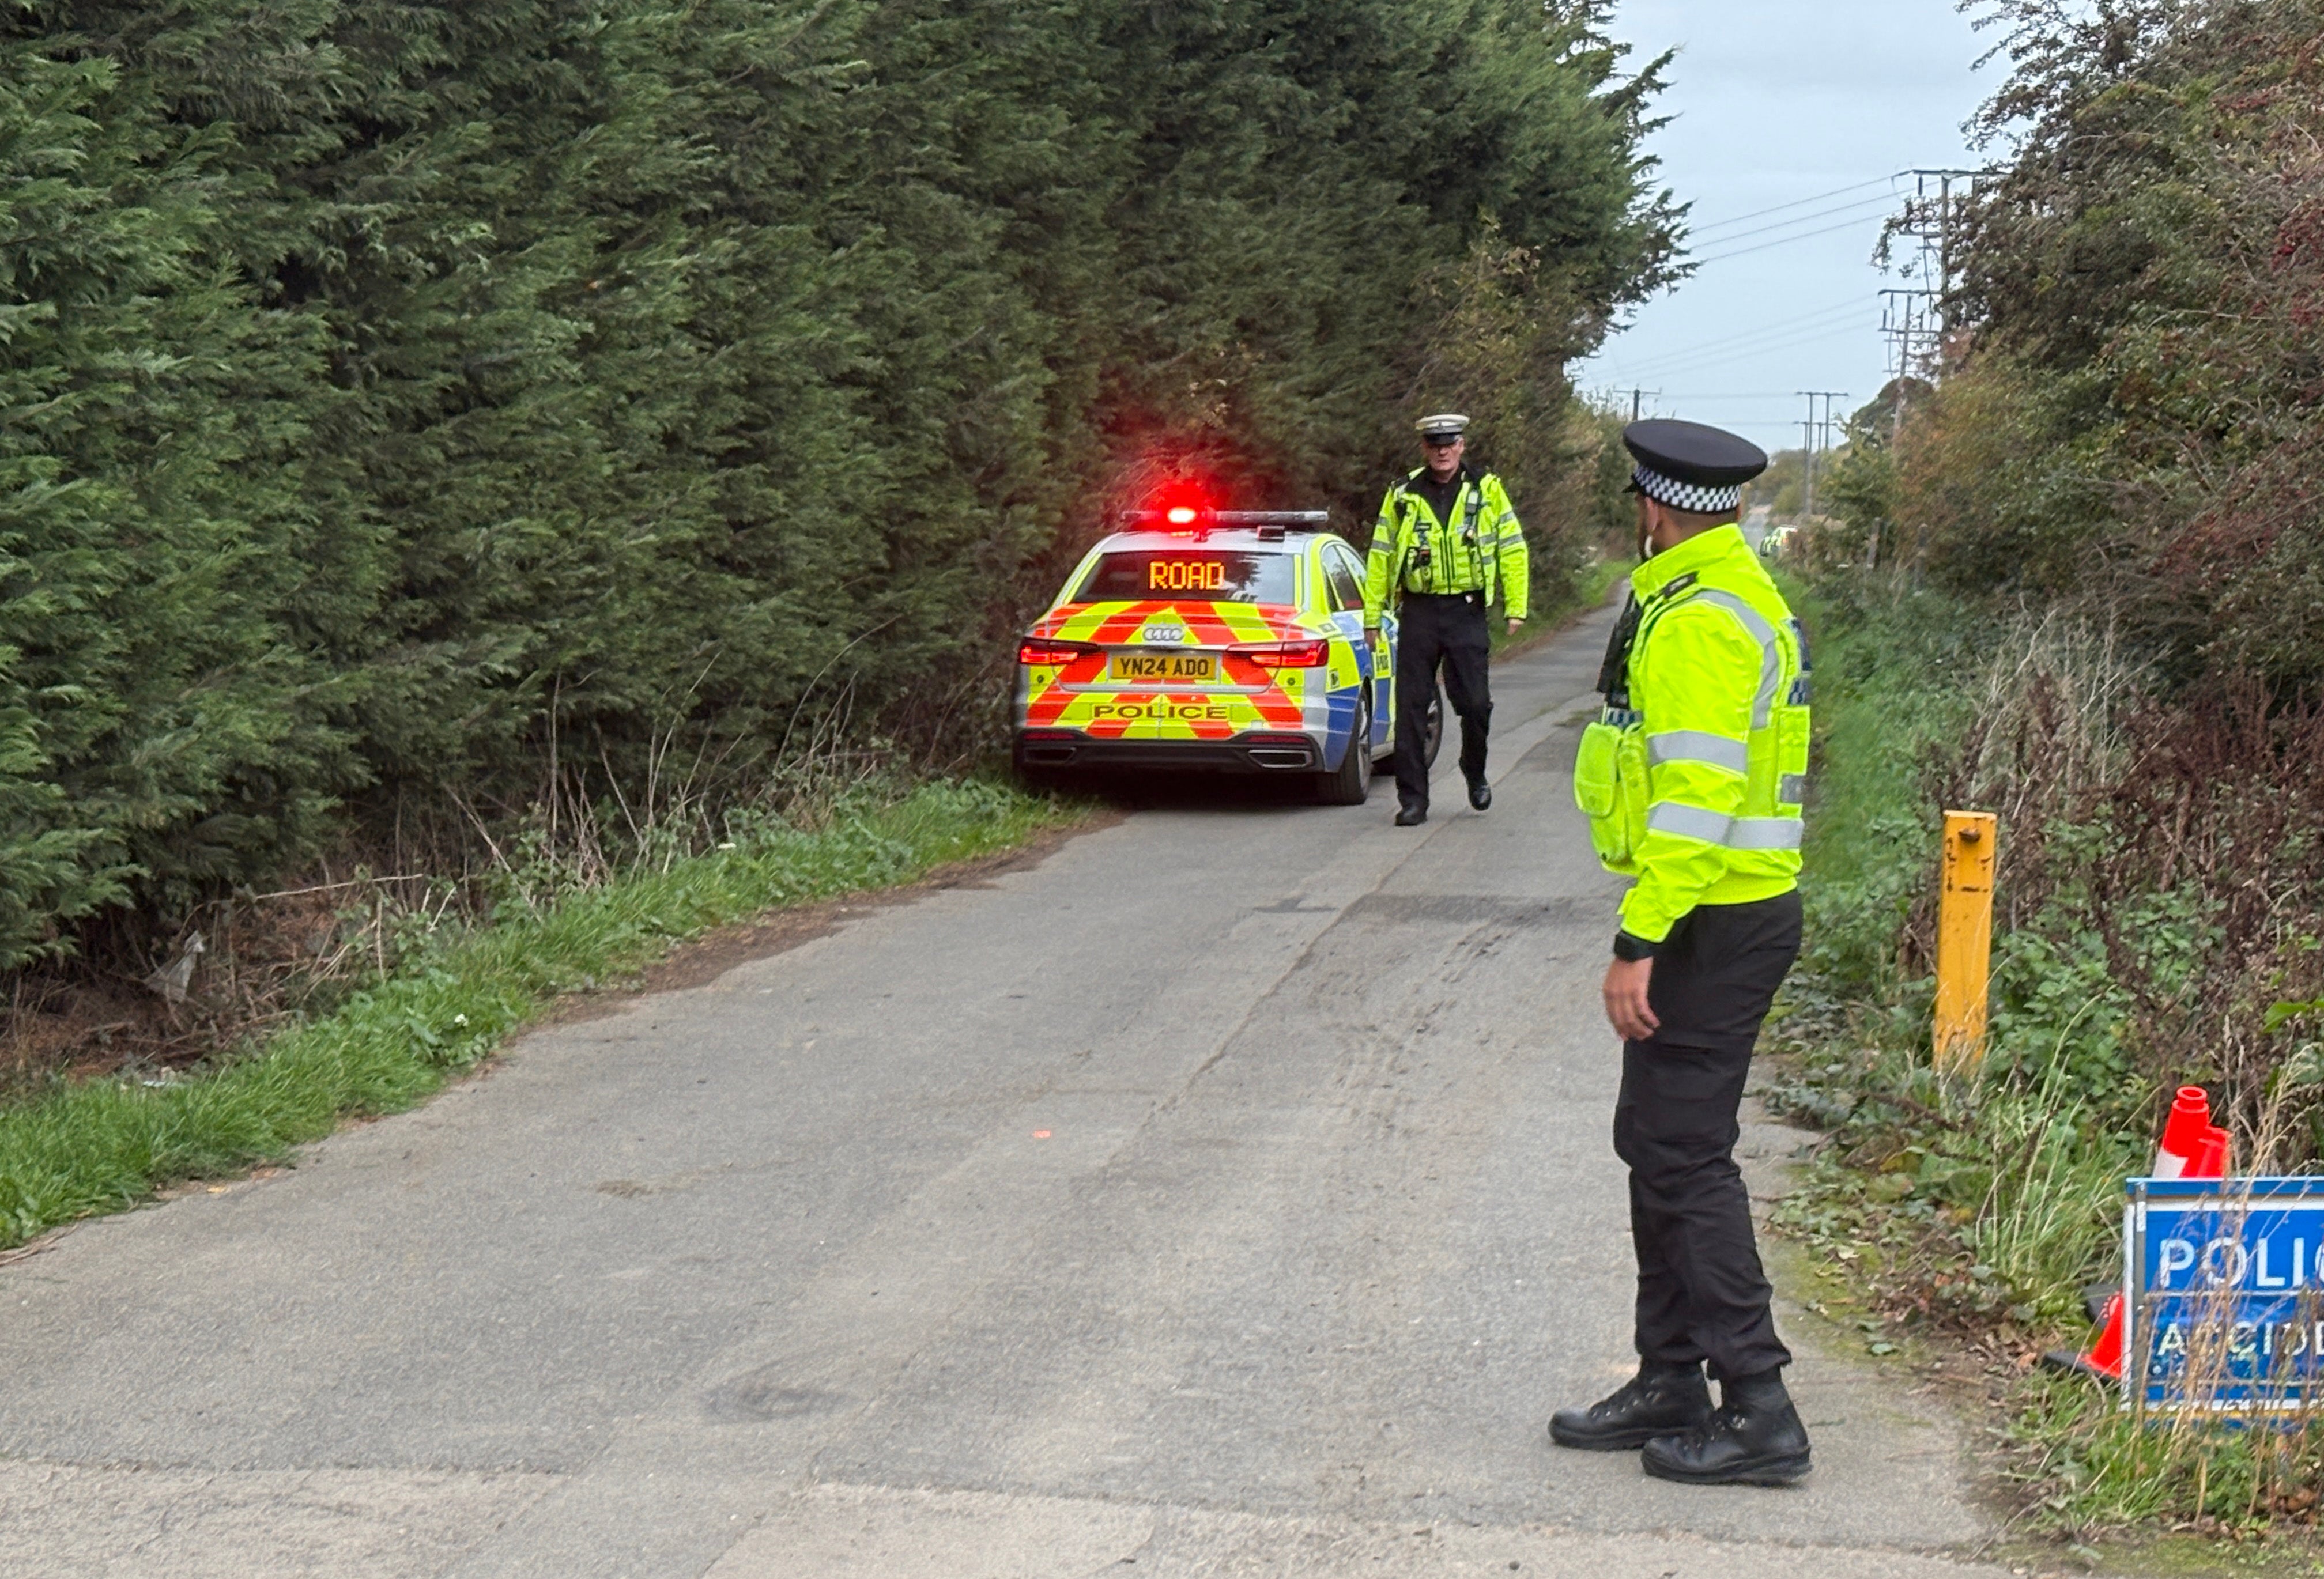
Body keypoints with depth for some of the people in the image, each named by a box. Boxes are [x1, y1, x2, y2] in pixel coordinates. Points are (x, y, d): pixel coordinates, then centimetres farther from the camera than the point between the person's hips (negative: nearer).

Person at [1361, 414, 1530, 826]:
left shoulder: (1488, 490, 6)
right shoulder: (1402, 495, 7)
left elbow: (1512, 549, 8)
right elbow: (1380, 556, 9)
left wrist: (1515, 607, 1)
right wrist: (1372, 616, 5)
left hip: (1467, 611, -1)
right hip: (1419, 611, 1)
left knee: (1475, 703, -1)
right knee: (1411, 707, -1)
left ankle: (1475, 774, 27)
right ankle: (1413, 799, 5)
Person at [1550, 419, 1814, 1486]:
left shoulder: (1699, 620, -18)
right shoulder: (1743, 596, 16)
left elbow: (1696, 797, -25)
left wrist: (1639, 942, -25)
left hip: (1712, 924, -11)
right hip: (1733, 912, 11)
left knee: (1684, 1156, -6)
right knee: (1657, 1141, 15)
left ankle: (1758, 1413, -1)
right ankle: (1670, 1387, 23)